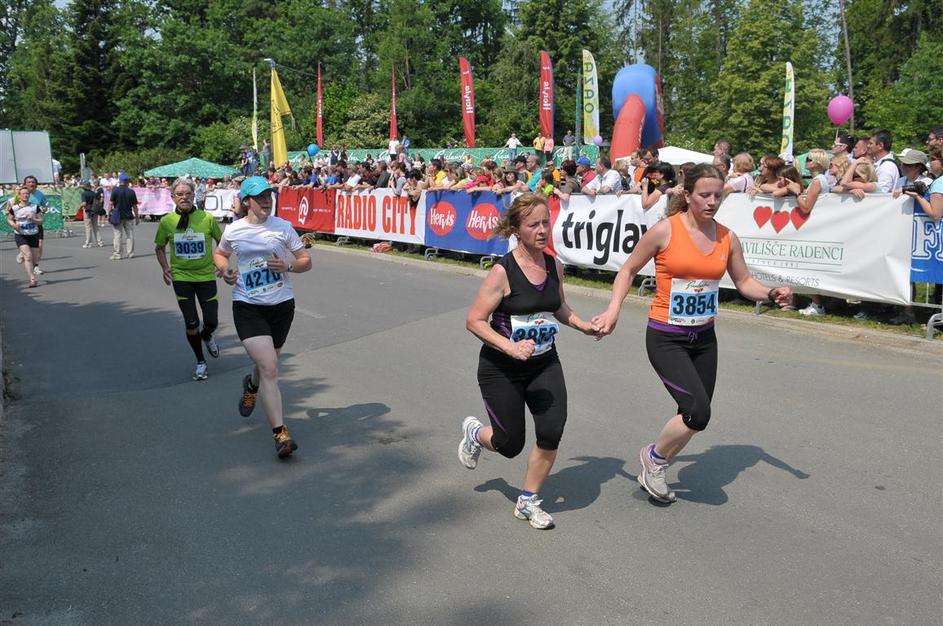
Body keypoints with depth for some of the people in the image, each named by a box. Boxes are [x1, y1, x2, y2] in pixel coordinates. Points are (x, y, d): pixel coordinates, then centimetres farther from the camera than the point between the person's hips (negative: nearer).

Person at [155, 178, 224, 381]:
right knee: (191, 323, -1)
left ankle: (207, 336, 40)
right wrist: (164, 268, -2)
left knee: (212, 322, 1)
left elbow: (221, 241, 6)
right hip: (181, 277, 0)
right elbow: (159, 247, 11)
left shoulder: (207, 218, -10)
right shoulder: (166, 221, -5)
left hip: (206, 275, 0)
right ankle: (200, 362, 19)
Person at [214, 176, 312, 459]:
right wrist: (224, 270, -1)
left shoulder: (282, 227, 0)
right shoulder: (233, 230, 0)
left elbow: (306, 261, 4)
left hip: (282, 305, 2)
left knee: (266, 363, 19)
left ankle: (251, 386, 57)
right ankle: (280, 433, -10)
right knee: (270, 369, -15)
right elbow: (219, 254, 20)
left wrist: (288, 266, -16)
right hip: (247, 306, -2)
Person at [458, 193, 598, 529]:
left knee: (552, 431, -11)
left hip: (544, 365, 5)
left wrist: (581, 325, 1)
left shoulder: (554, 266, -1)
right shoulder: (503, 271, -19)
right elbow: (474, 321, -17)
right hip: (501, 369, -4)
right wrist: (510, 347, -29)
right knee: (510, 444, 4)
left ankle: (528, 501, 13)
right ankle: (474, 432, 42)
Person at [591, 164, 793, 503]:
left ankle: (653, 472, 35)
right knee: (698, 412, -18)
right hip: (665, 338, -6)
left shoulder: (727, 238, 2)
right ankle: (654, 456, 12)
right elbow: (628, 270, -2)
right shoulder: (665, 230, -12)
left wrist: (772, 294, -7)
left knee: (695, 416, 10)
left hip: (704, 338, 6)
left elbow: (744, 282, 13)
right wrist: (613, 309, -13)